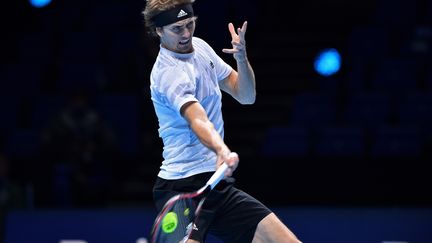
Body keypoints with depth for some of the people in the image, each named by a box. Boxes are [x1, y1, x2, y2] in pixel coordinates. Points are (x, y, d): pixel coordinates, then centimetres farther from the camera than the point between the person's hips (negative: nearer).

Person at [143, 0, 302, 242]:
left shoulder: (200, 46, 10)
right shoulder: (169, 72, -17)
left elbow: (245, 95, 14)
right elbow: (198, 120, -35)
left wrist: (242, 57, -5)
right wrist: (222, 152, -53)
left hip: (220, 185, 8)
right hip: (183, 187, -8)